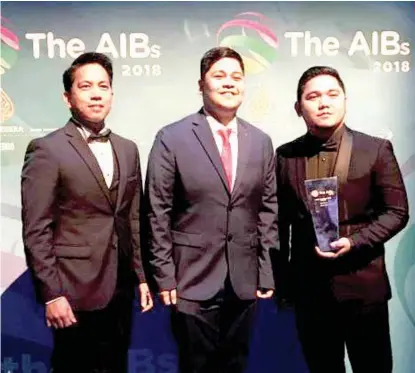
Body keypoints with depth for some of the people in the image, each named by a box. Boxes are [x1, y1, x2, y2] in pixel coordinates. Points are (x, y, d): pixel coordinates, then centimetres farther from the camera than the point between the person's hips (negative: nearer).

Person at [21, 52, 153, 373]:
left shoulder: (127, 149, 9)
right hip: (75, 291, -5)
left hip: (120, 289, 5)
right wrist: (51, 294, -14)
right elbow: (36, 230, -12)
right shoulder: (47, 150, -9)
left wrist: (142, 275, 9)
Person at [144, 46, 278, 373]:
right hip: (193, 279, -3)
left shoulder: (261, 142, 5)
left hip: (245, 280, 4)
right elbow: (158, 214, -7)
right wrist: (164, 275, -8)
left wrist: (266, 272, 4)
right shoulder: (172, 138, -7)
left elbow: (268, 211, 6)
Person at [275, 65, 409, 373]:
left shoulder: (376, 149, -5)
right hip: (308, 286, 2)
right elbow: (281, 221, 6)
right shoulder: (285, 156, 2)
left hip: (362, 284, -2)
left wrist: (354, 242, -18)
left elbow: (397, 212, -3)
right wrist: (281, 281, 7)